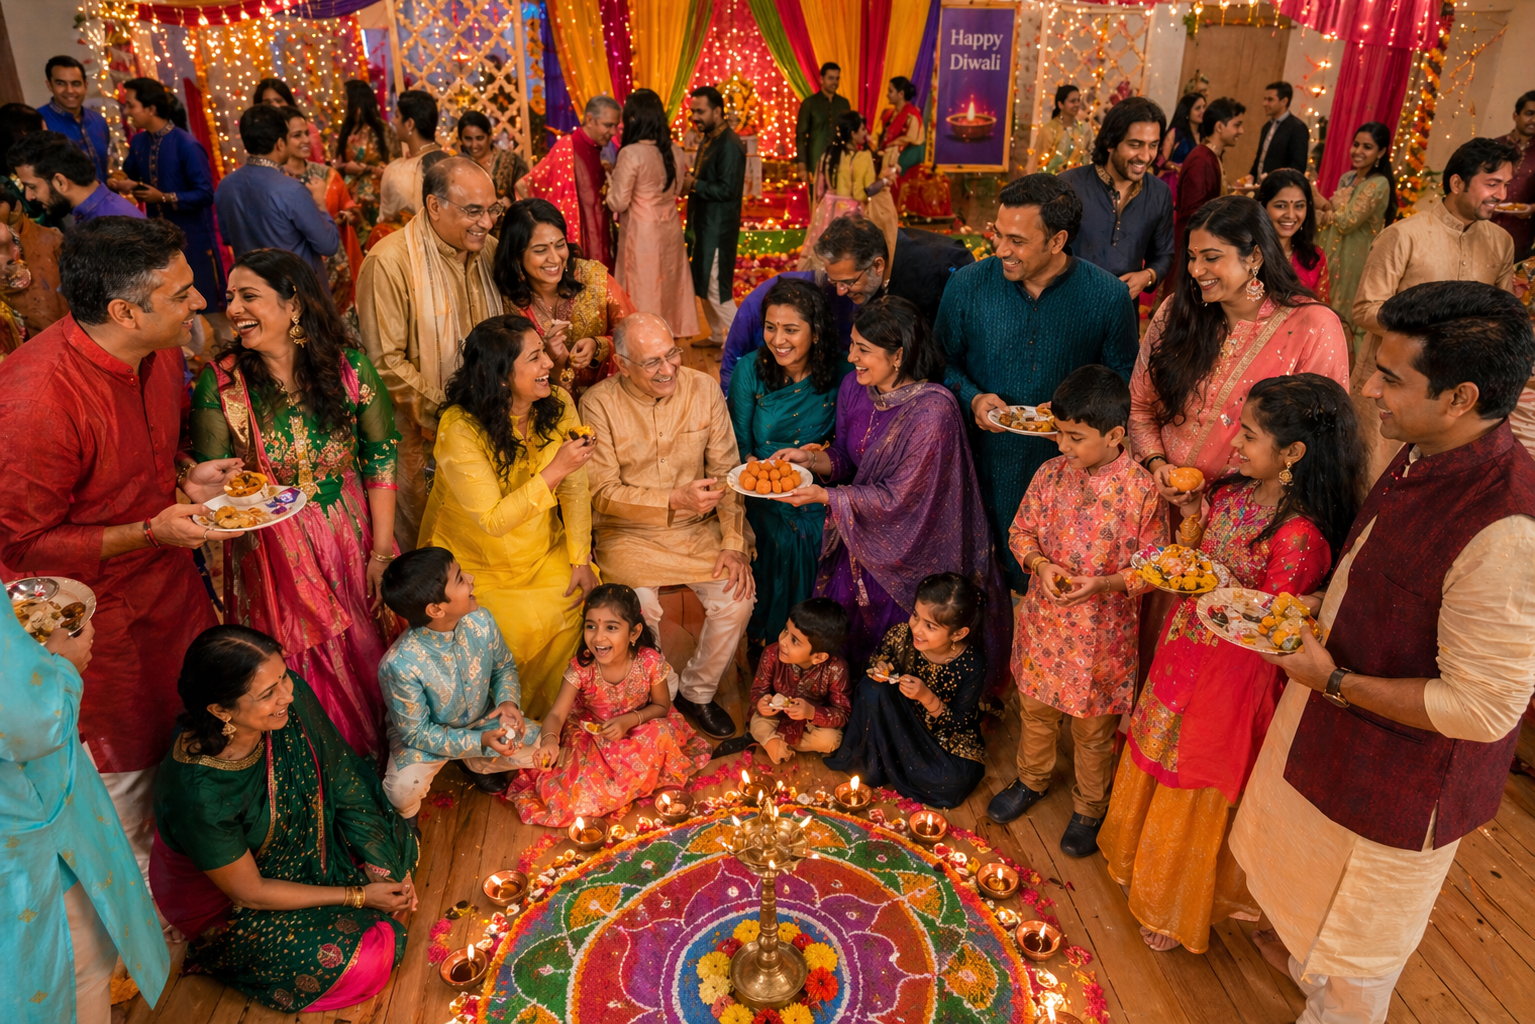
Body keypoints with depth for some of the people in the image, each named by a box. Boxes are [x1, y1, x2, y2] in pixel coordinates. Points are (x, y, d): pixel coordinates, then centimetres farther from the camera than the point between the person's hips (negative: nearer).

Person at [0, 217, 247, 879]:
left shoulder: (161, 351, -7)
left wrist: (187, 476, -6)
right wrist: (149, 533, -28)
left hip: (171, 578, 7)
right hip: (97, 614, -6)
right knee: (128, 772, 14)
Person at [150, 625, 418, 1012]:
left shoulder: (293, 697, -28)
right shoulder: (196, 795, -39)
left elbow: (345, 779, -12)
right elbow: (249, 892, -23)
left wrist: (382, 868, -11)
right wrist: (358, 896, -17)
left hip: (301, 835, 5)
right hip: (226, 902, -5)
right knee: (363, 956, -14)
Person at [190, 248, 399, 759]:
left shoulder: (348, 367, -12)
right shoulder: (220, 381, -13)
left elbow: (381, 459, -6)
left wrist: (381, 552, -6)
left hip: (351, 540, 1)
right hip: (270, 554, -1)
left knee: (366, 655, 17)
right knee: (300, 677, 13)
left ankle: (373, 750, 46)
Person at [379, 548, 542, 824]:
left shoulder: (480, 622, -21)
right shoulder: (398, 665, -34)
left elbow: (505, 666, 0)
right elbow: (416, 732, -22)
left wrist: (508, 700, -21)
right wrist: (480, 741, -31)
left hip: (483, 720, 4)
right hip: (425, 736, -4)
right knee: (403, 791, -31)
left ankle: (476, 764, 19)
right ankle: (404, 818, 10)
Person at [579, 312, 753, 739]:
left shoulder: (704, 389, -4)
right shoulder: (599, 404, -12)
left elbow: (726, 472, 0)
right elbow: (604, 493, -13)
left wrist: (734, 542, -8)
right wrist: (676, 500, -24)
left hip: (698, 529, 3)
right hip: (628, 533, -2)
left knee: (737, 599, -14)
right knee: (639, 610, -25)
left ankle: (697, 692, 12)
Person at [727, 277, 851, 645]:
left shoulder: (841, 375, -6)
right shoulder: (750, 370, -3)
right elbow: (739, 446, 1)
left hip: (818, 505, -1)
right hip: (762, 503, 1)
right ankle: (761, 651, 14)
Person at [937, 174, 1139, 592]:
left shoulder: (1108, 297, -6)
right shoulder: (968, 285, -2)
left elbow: (1123, 375, 3)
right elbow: (944, 362, 8)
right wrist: (972, 398, -12)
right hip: (987, 463, 1)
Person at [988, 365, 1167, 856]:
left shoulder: (1141, 490, -18)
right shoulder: (1051, 474, -7)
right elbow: (1021, 531, 3)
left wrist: (1102, 583, -26)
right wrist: (1041, 564, -16)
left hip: (1102, 632, -4)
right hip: (1044, 619, 4)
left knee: (1093, 728, 15)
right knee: (1036, 709, 24)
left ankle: (1089, 807, 41)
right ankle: (1031, 780, 50)